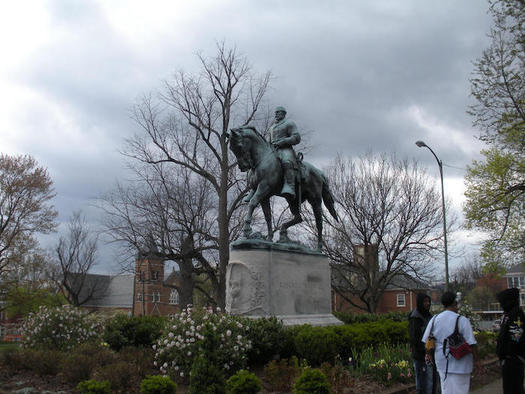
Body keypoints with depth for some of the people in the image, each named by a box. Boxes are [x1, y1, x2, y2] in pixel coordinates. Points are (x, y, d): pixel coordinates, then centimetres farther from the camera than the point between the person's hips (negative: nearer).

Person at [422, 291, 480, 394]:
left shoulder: (434, 320, 2)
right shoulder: (462, 320, -13)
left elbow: (426, 340, 9)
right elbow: (471, 343, -13)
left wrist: (428, 354, 24)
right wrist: (476, 360, -2)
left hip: (442, 362, 5)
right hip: (459, 363, -5)